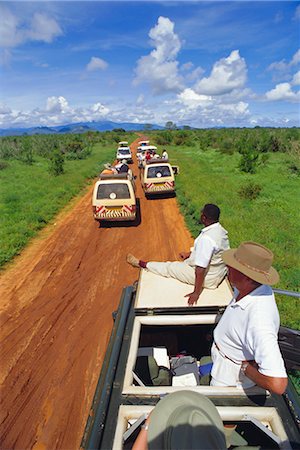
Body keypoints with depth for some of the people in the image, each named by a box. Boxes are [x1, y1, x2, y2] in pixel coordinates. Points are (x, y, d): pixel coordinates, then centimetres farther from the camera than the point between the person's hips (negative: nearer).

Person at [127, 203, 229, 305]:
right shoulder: (220, 229, -3)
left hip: (208, 278, -8)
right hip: (220, 271, 8)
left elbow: (200, 269, -31)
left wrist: (196, 293, -23)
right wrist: (190, 253, 19)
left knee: (169, 267, 6)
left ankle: (141, 264, 24)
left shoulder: (206, 238, -34)